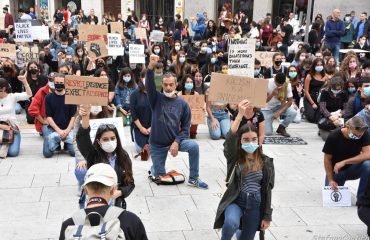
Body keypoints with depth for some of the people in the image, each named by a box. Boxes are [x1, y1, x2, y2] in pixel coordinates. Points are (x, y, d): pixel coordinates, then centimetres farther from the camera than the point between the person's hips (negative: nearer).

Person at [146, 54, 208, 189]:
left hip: (175, 140, 1)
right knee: (160, 177, 4)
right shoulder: (156, 99, -5)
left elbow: (185, 127, -3)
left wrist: (176, 142, -18)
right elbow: (149, 85, -25)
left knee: (194, 146, -26)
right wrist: (151, 67, -41)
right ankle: (154, 168, 42)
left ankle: (193, 179, -8)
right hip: (157, 144, -1)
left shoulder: (182, 104, -3)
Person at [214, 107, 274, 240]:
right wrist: (240, 114, -38)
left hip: (255, 206, 3)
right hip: (235, 201, -3)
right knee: (231, 223, -35)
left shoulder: (266, 162, -1)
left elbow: (267, 190, 2)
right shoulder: (234, 158, -7)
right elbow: (230, 140, -28)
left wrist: (267, 216, 1)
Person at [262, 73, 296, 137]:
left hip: (278, 106, 3)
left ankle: (281, 128, 0)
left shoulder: (287, 84, -16)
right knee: (267, 132, -20)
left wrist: (279, 112, -25)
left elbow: (290, 101, -13)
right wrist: (272, 94, -39)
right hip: (267, 108, -3)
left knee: (293, 113, -27)